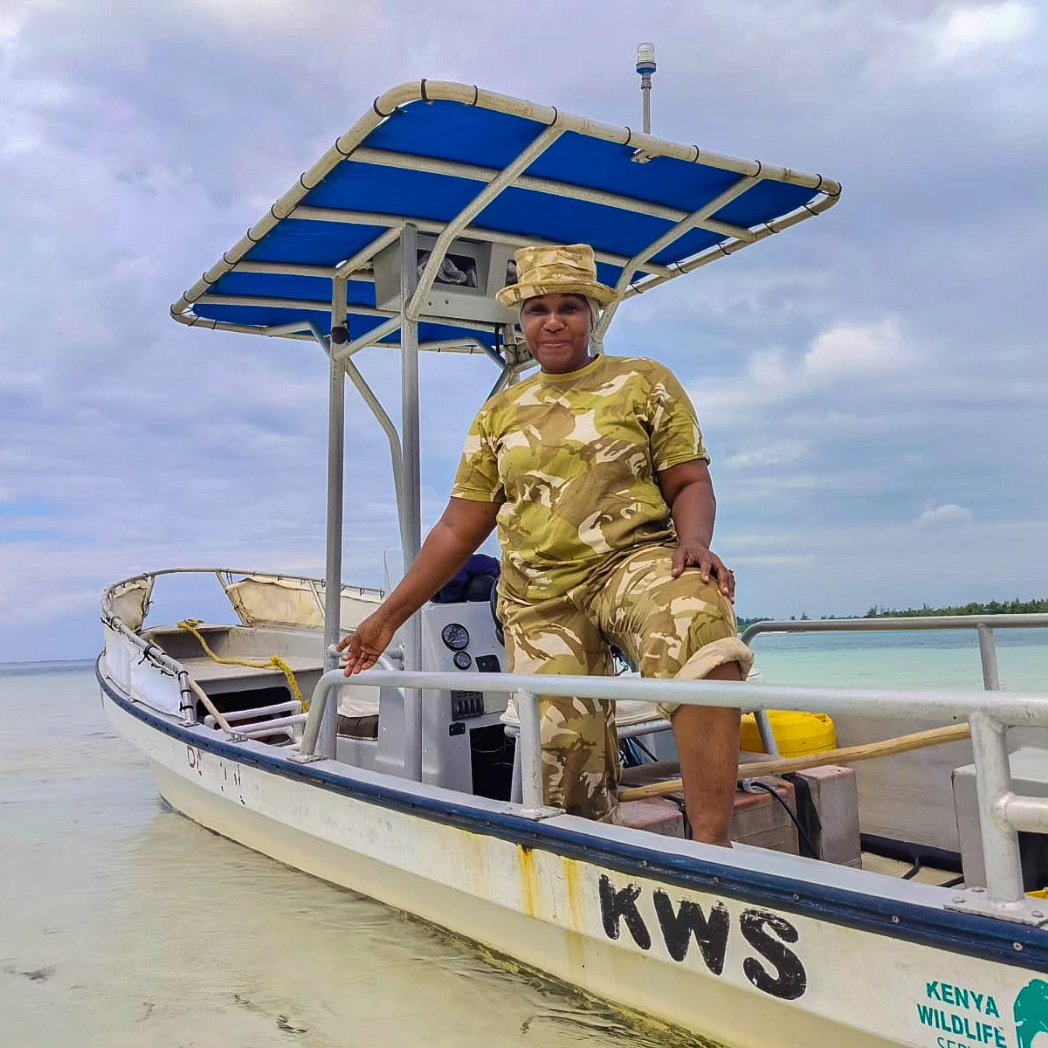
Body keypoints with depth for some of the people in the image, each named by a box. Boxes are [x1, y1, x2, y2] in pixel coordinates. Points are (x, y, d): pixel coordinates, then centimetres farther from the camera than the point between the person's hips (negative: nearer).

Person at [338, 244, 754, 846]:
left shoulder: (645, 383, 9)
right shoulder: (500, 415, 17)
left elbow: (690, 483, 4)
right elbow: (459, 529, 17)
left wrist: (694, 544, -18)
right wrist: (390, 615, 14)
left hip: (634, 561, -3)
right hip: (539, 598, 3)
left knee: (699, 627, -37)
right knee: (563, 762, -8)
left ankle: (710, 844, -35)